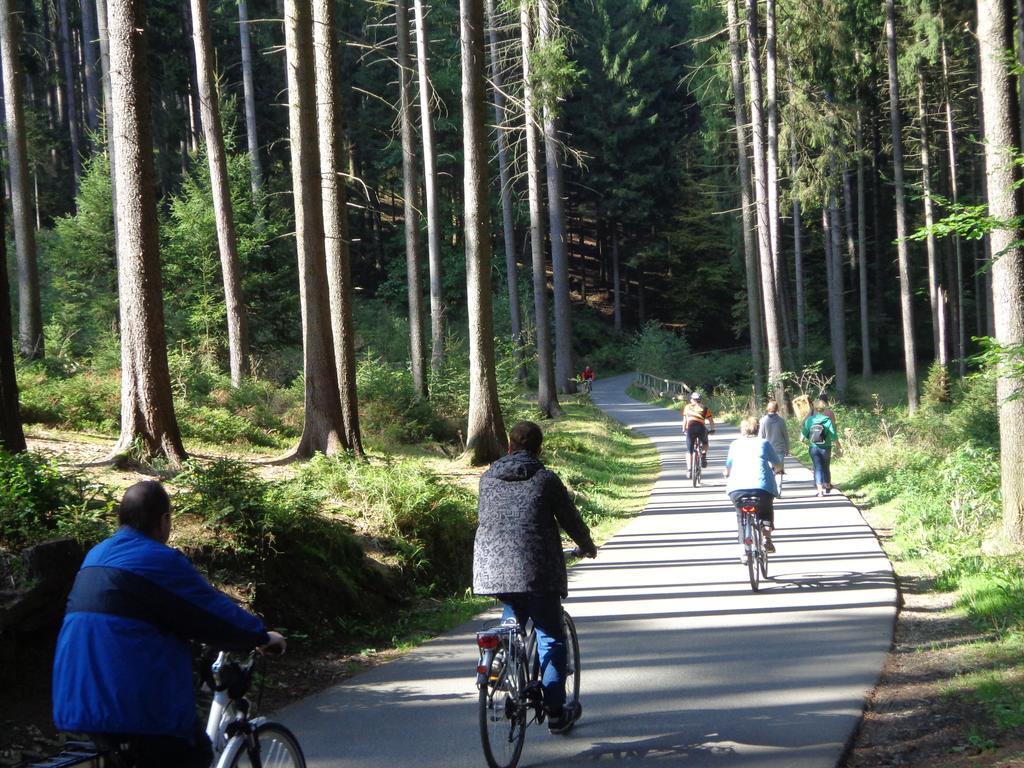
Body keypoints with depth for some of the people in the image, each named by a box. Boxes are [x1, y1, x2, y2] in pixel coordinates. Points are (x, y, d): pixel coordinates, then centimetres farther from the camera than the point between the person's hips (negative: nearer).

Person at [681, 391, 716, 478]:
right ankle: (704, 457, 7)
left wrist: (684, 430, 37)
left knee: (689, 451, 10)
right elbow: (711, 420, 14)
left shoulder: (687, 407, 20)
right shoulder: (704, 408, 17)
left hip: (690, 428, 0)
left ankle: (689, 470, 1)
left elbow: (684, 420, 24)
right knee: (705, 444, 30)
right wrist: (713, 429, 28)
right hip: (701, 428, 0)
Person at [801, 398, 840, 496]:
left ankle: (820, 489, -6)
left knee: (818, 467, 4)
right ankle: (827, 486, 28)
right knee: (826, 467, 17)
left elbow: (804, 432, 5)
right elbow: (834, 436, -10)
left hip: (813, 447, 1)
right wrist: (838, 447, 3)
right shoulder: (828, 420, -11)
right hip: (825, 447, -1)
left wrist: (801, 440, 27)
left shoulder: (809, 420, -6)